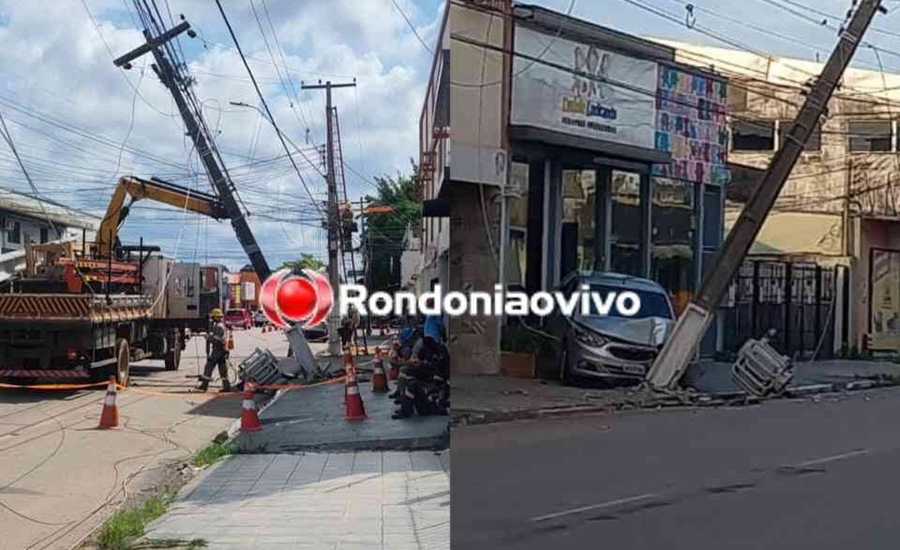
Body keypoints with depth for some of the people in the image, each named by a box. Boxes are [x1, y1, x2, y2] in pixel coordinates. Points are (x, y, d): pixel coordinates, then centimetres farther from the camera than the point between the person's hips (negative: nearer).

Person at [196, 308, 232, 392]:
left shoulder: (218, 326, -15)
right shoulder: (222, 325, 18)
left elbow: (217, 339, -23)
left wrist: (209, 337, -11)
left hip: (217, 350, -10)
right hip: (223, 350, 10)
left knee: (209, 366, -6)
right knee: (222, 369, 9)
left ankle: (204, 385, -4)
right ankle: (227, 386, 8)